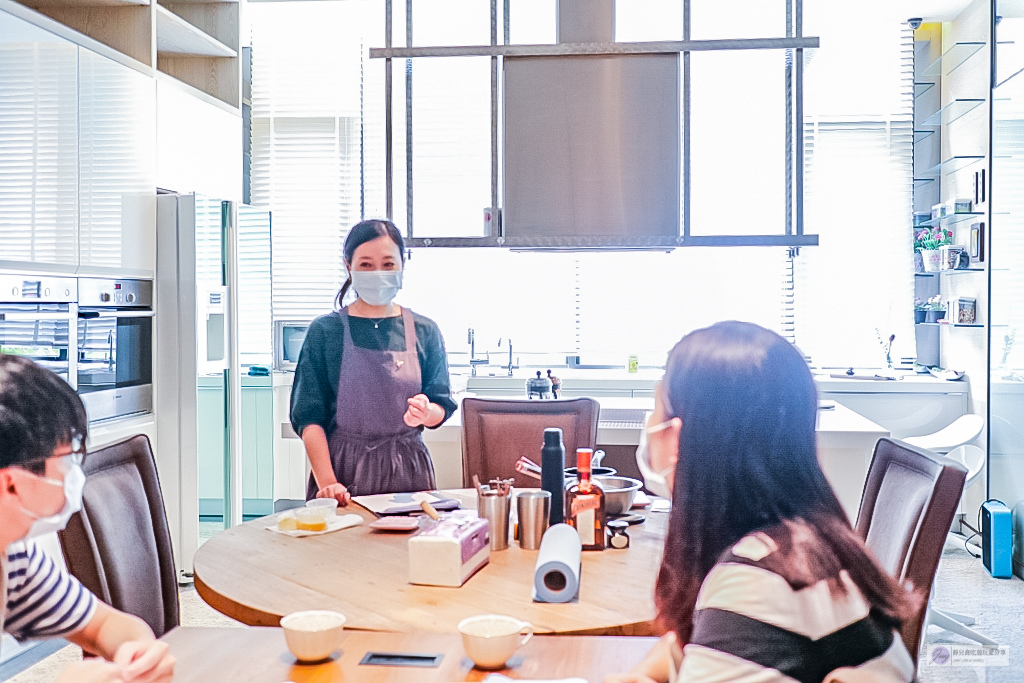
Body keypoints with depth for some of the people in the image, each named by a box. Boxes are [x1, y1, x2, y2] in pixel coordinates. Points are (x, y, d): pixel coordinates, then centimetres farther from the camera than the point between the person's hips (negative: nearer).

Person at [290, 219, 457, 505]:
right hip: (344, 468, -2)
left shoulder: (424, 331, 6)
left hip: (406, 470, 2)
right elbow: (309, 416, -4)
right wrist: (326, 481, -15)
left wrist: (426, 412, -17)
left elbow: (442, 408, 7)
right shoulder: (325, 331, -1)